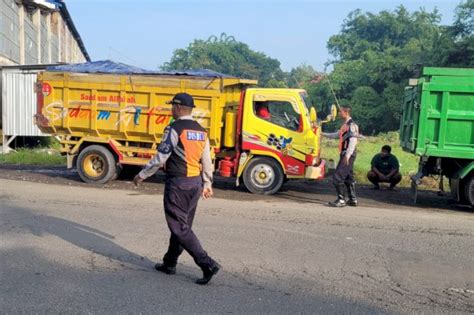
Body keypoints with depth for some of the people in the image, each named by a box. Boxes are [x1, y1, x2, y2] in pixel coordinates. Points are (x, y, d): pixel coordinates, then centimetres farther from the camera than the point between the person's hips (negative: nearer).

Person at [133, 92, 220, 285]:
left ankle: (207, 264, -8)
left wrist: (142, 175, -2)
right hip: (196, 182, 8)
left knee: (180, 227, -2)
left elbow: (160, 158, -14)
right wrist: (207, 184, 20)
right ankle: (169, 263, 29)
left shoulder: (174, 129, -14)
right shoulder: (201, 131, 9)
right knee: (182, 224, 16)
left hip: (177, 183, -8)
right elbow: (207, 162, 11)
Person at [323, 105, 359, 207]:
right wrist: (324, 134, 36)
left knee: (337, 177, -11)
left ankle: (341, 200, -7)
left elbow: (353, 141, -21)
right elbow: (338, 134, 33)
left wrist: (347, 155, -27)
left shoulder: (352, 125, -14)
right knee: (348, 178, 14)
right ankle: (353, 200, 20)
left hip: (348, 155, -10)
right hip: (345, 155, 10)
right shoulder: (345, 124, 16)